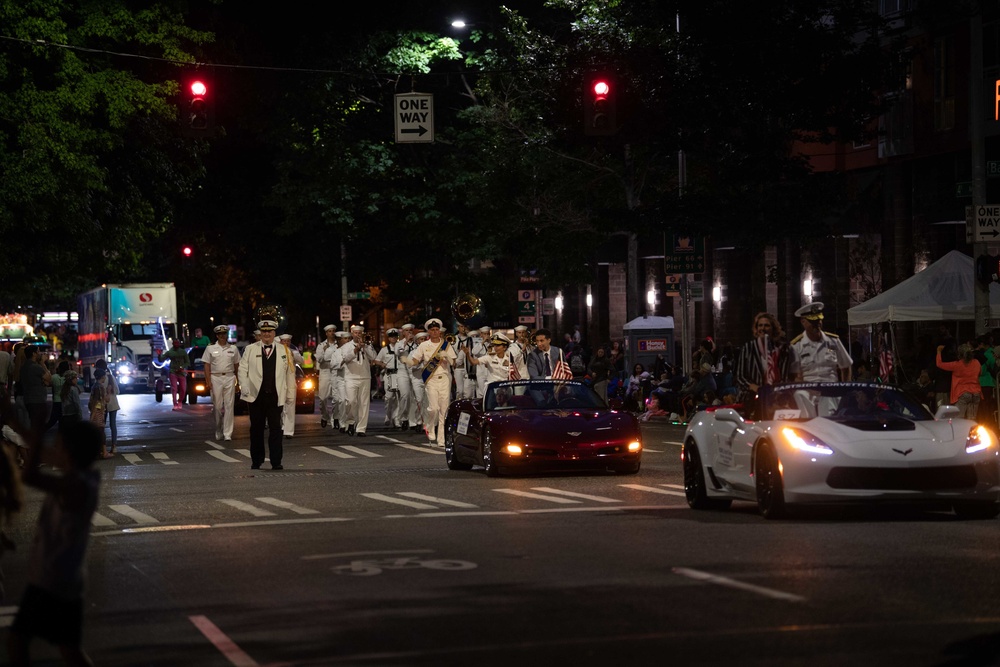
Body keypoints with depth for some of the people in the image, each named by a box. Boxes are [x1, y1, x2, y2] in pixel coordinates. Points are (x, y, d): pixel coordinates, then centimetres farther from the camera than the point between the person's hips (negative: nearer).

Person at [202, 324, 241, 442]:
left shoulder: (233, 349, 11)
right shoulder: (210, 349, 6)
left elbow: (237, 365, 13)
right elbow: (207, 366, 3)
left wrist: (238, 380, 6)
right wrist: (208, 381, -6)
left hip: (229, 378, 1)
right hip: (215, 378, -1)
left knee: (229, 406, -5)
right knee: (217, 406, -1)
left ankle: (227, 433, -6)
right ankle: (218, 433, 11)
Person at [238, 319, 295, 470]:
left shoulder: (283, 351, 9)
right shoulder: (250, 349, 8)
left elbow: (290, 373, 9)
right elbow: (243, 370, 5)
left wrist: (290, 394, 5)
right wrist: (245, 389, -8)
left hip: (275, 396, 0)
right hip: (256, 396, 0)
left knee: (275, 429, -4)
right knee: (256, 429, 7)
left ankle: (276, 462, -3)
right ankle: (256, 461, 16)